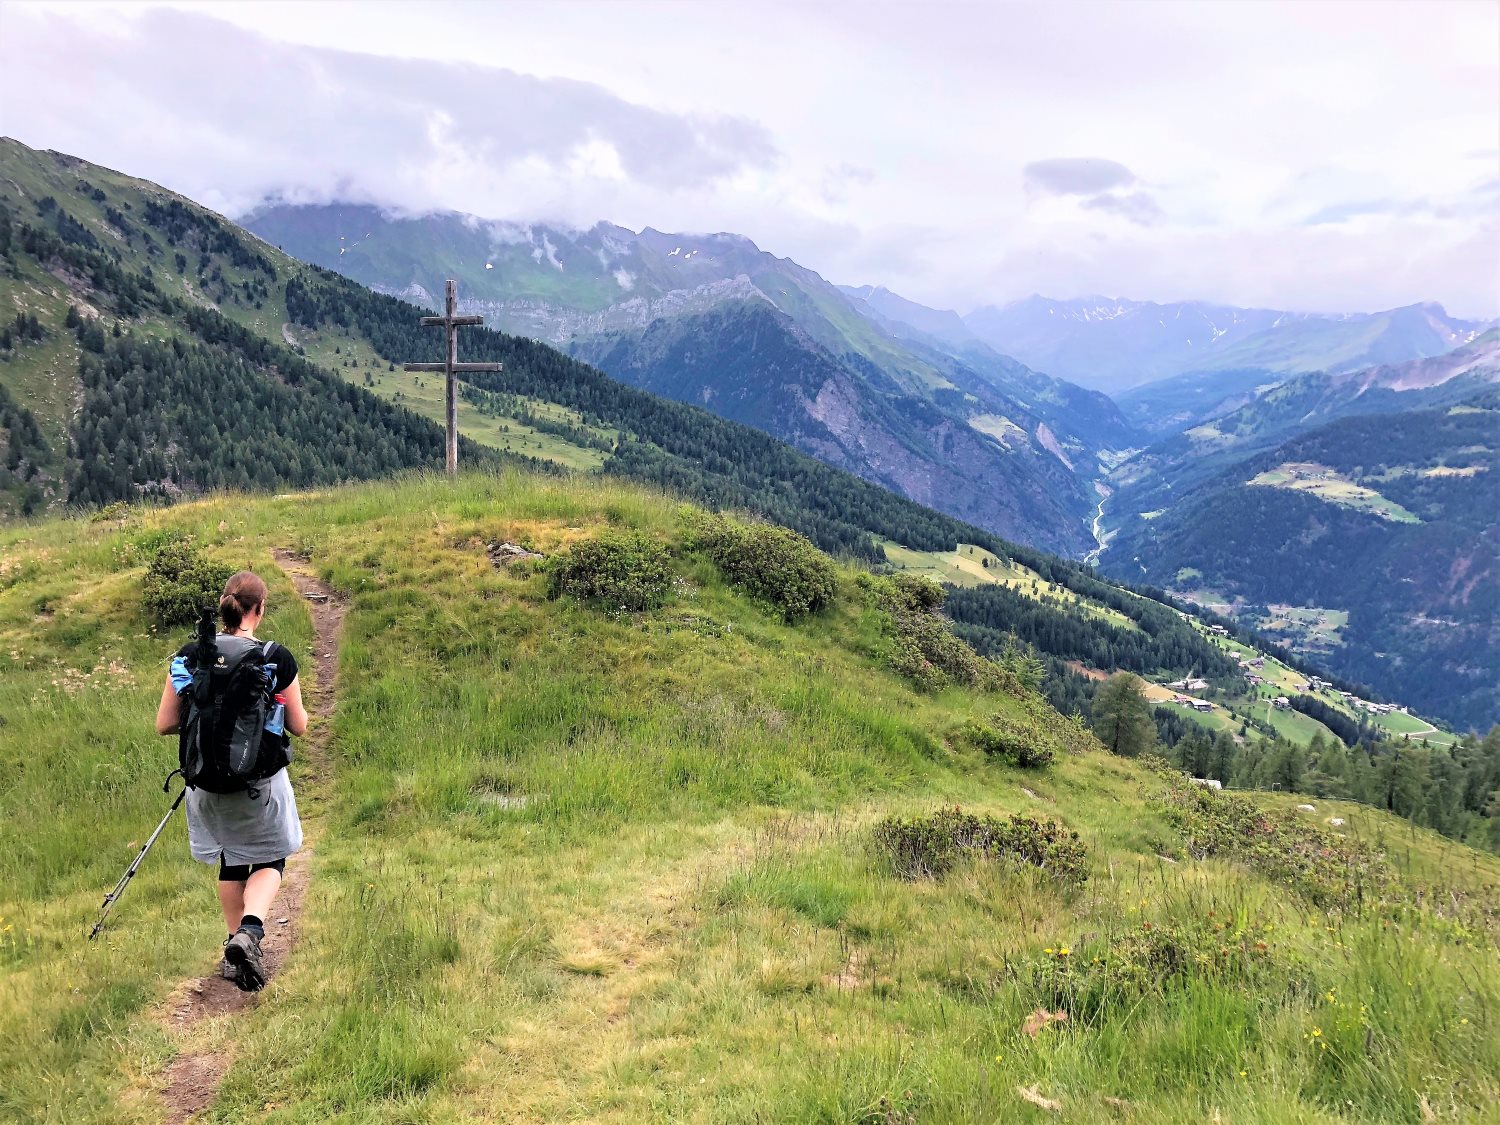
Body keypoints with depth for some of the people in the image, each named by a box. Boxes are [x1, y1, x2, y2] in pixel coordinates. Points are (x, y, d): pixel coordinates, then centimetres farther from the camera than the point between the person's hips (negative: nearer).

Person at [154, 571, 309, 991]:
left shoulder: (190, 655, -7)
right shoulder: (277, 657, -14)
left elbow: (165, 724, -3)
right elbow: (298, 726, -6)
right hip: (261, 781, -3)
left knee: (230, 861, 25)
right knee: (269, 860, 17)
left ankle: (235, 943, 32)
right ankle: (250, 931, -9)